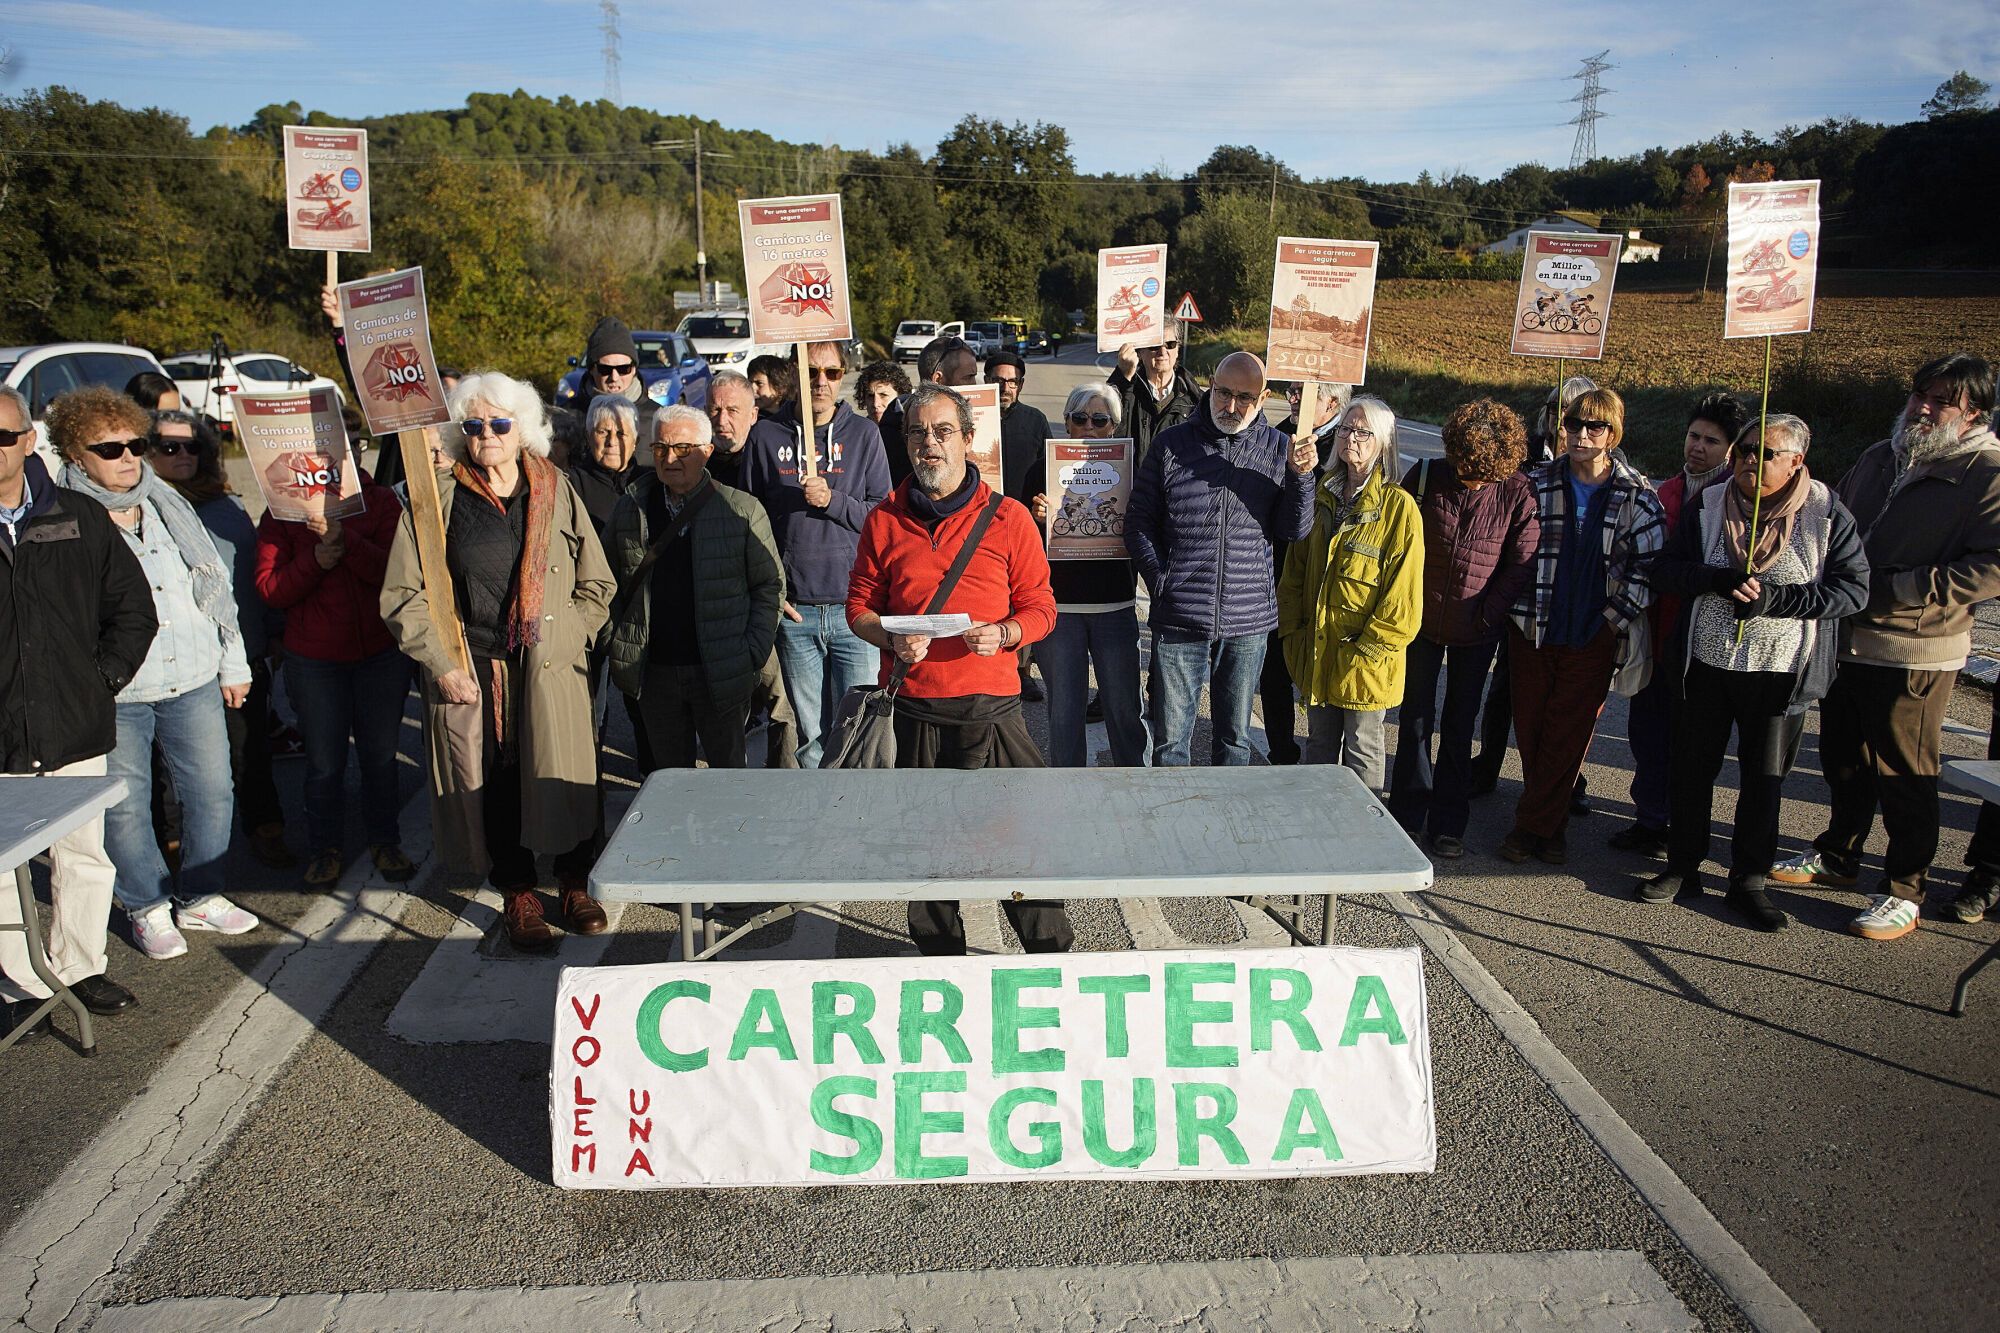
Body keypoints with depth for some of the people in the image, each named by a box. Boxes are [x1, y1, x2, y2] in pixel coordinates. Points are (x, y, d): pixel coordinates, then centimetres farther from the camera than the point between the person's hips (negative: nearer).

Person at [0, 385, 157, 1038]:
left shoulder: (80, 517, 4)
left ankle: (79, 966, 28)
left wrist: (104, 677, 0)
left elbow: (134, 607, 10)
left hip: (76, 730, 2)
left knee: (84, 858, 12)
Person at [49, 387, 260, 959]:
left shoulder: (167, 504, 9)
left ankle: (200, 896, 28)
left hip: (194, 681, 4)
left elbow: (217, 584, 14)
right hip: (112, 695, -4)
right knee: (125, 806, 7)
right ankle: (148, 906, 26)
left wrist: (233, 661, 14)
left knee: (212, 792, 9)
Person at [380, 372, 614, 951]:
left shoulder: (556, 492, 4)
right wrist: (443, 664, -6)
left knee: (562, 777, 2)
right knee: (490, 785, 5)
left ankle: (574, 882, 25)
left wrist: (563, 641, -2)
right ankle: (517, 893, 24)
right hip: (471, 675, 0)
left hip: (552, 672, 1)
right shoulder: (436, 499, 1)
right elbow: (403, 594, 2)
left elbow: (596, 585, 10)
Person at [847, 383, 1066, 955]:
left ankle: (1050, 957, 15)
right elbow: (860, 605, 12)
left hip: (991, 706, -2)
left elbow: (1040, 607, 5)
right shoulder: (884, 520, 8)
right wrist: (893, 641, -8)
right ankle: (941, 959, 29)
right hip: (913, 709, 2)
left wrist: (1003, 633, -15)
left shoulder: (1008, 517, 3)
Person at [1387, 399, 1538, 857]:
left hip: (1477, 629, -1)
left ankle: (1448, 823, 19)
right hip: (1421, 618, 1)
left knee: (1459, 726, 9)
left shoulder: (1518, 493, -10)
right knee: (1415, 718, 8)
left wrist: (1487, 614, -8)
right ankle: (1407, 813, 21)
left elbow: (1522, 563, -5)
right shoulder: (1425, 476, -9)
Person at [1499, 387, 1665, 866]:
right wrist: (1516, 606, 1)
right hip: (1534, 629, 1)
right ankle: (1549, 821, 24)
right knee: (1530, 731, 7)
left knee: (1569, 736, 3)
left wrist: (1616, 616, -7)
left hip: (1594, 638, -1)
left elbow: (1649, 565, -1)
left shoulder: (1637, 495, -2)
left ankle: (1531, 824, 15)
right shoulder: (1539, 483, 0)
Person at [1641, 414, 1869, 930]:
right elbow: (1665, 569, -1)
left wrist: (1773, 598, -20)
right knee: (1693, 768, 10)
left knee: (1765, 777, 7)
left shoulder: (1827, 513, -4)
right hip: (1704, 664, 2)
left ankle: (1748, 881, 20)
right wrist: (1721, 579, -20)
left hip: (1780, 673, -2)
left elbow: (1854, 588, -8)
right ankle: (1683, 867, 26)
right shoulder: (1706, 505, 3)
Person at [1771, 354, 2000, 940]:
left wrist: (1897, 589, -22)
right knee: (1843, 758, 20)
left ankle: (1903, 892, 15)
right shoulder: (1880, 457, 12)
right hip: (1846, 641, 7)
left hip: (1914, 654, -7)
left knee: (1903, 775, 2)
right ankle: (1837, 857, 37)